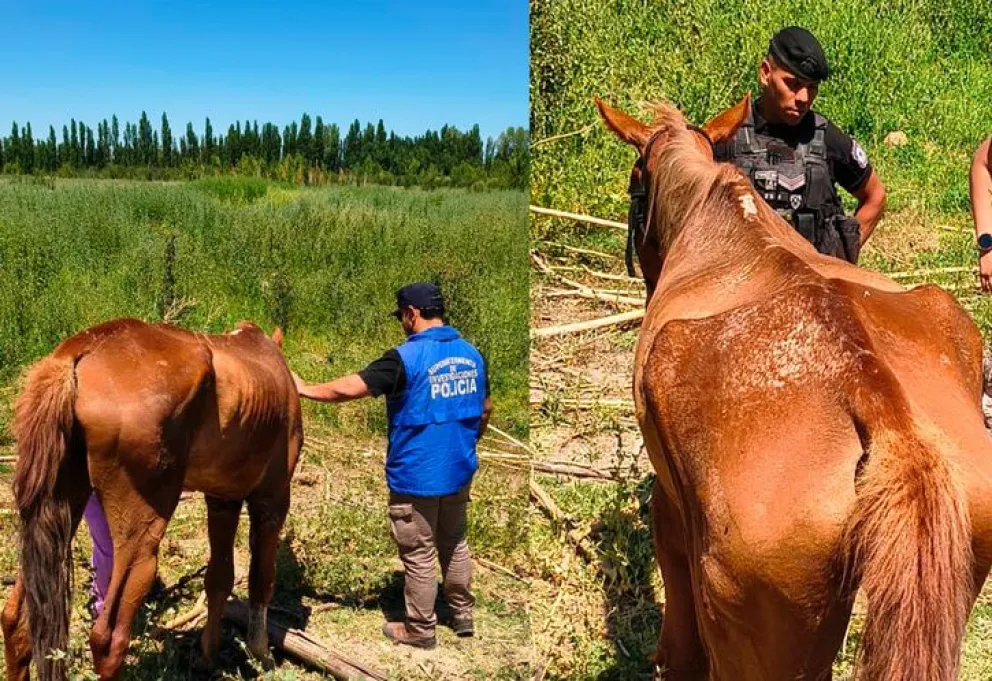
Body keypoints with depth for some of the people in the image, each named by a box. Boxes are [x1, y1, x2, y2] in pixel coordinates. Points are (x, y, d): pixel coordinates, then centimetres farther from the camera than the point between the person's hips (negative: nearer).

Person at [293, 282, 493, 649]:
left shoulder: (406, 357, -19)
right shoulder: (471, 354, 1)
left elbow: (349, 388, -19)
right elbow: (485, 409, 12)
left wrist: (305, 389, -5)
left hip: (416, 476, -7)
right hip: (459, 471, 7)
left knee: (419, 554, 7)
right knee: (454, 543, 22)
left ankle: (420, 629, 20)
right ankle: (463, 615, 33)